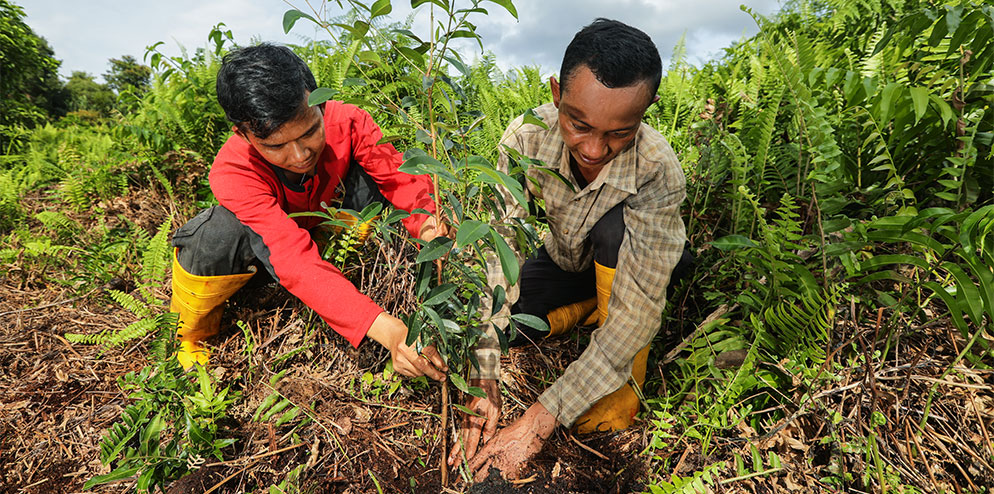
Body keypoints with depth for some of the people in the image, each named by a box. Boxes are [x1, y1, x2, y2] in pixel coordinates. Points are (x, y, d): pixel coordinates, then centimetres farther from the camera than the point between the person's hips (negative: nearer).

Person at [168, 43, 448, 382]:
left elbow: (401, 177, -30)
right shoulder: (232, 173, -37)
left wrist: (426, 225, -56)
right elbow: (296, 260, -48)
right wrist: (386, 330, -61)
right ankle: (191, 336, -3)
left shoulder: (346, 122, -29)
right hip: (267, 245, -1)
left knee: (372, 177, -27)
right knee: (213, 239, -35)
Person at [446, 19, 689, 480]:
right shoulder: (527, 136, -28)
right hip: (562, 260, 2)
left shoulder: (659, 173, -35)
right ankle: (591, 304, 3)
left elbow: (638, 309, -38)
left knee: (616, 221, -35)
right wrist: (483, 383, -35)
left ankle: (628, 361, -12)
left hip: (629, 264, -2)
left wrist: (540, 421, -40)